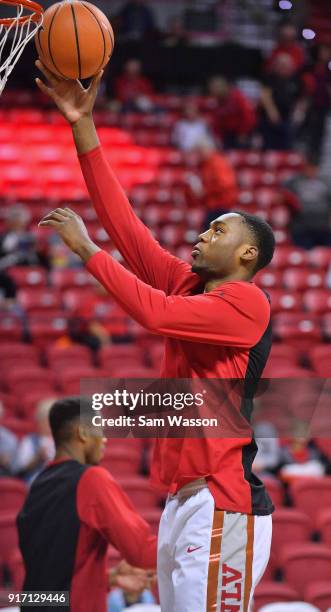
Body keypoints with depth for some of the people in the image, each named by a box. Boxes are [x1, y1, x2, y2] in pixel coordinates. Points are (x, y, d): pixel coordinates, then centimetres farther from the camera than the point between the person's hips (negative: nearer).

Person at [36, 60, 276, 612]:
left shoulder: (246, 302, -9)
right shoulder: (187, 283, 15)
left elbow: (156, 313, -22)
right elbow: (124, 222, 13)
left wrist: (85, 249, -14)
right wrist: (83, 127, 9)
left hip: (222, 506, -9)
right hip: (183, 498, 9)